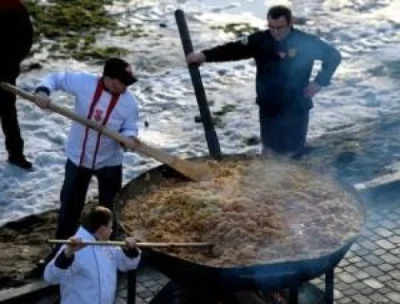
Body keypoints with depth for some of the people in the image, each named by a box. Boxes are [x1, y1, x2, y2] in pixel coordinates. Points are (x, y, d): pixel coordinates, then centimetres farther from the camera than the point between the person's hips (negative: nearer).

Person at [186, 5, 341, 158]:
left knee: (293, 155, 8)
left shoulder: (306, 42, -13)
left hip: (296, 110, -3)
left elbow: (333, 55, -3)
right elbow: (234, 49, -10)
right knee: (269, 150, 16)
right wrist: (205, 55, -22)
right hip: (268, 109, 3)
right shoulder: (260, 40, -7)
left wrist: (320, 81, -12)